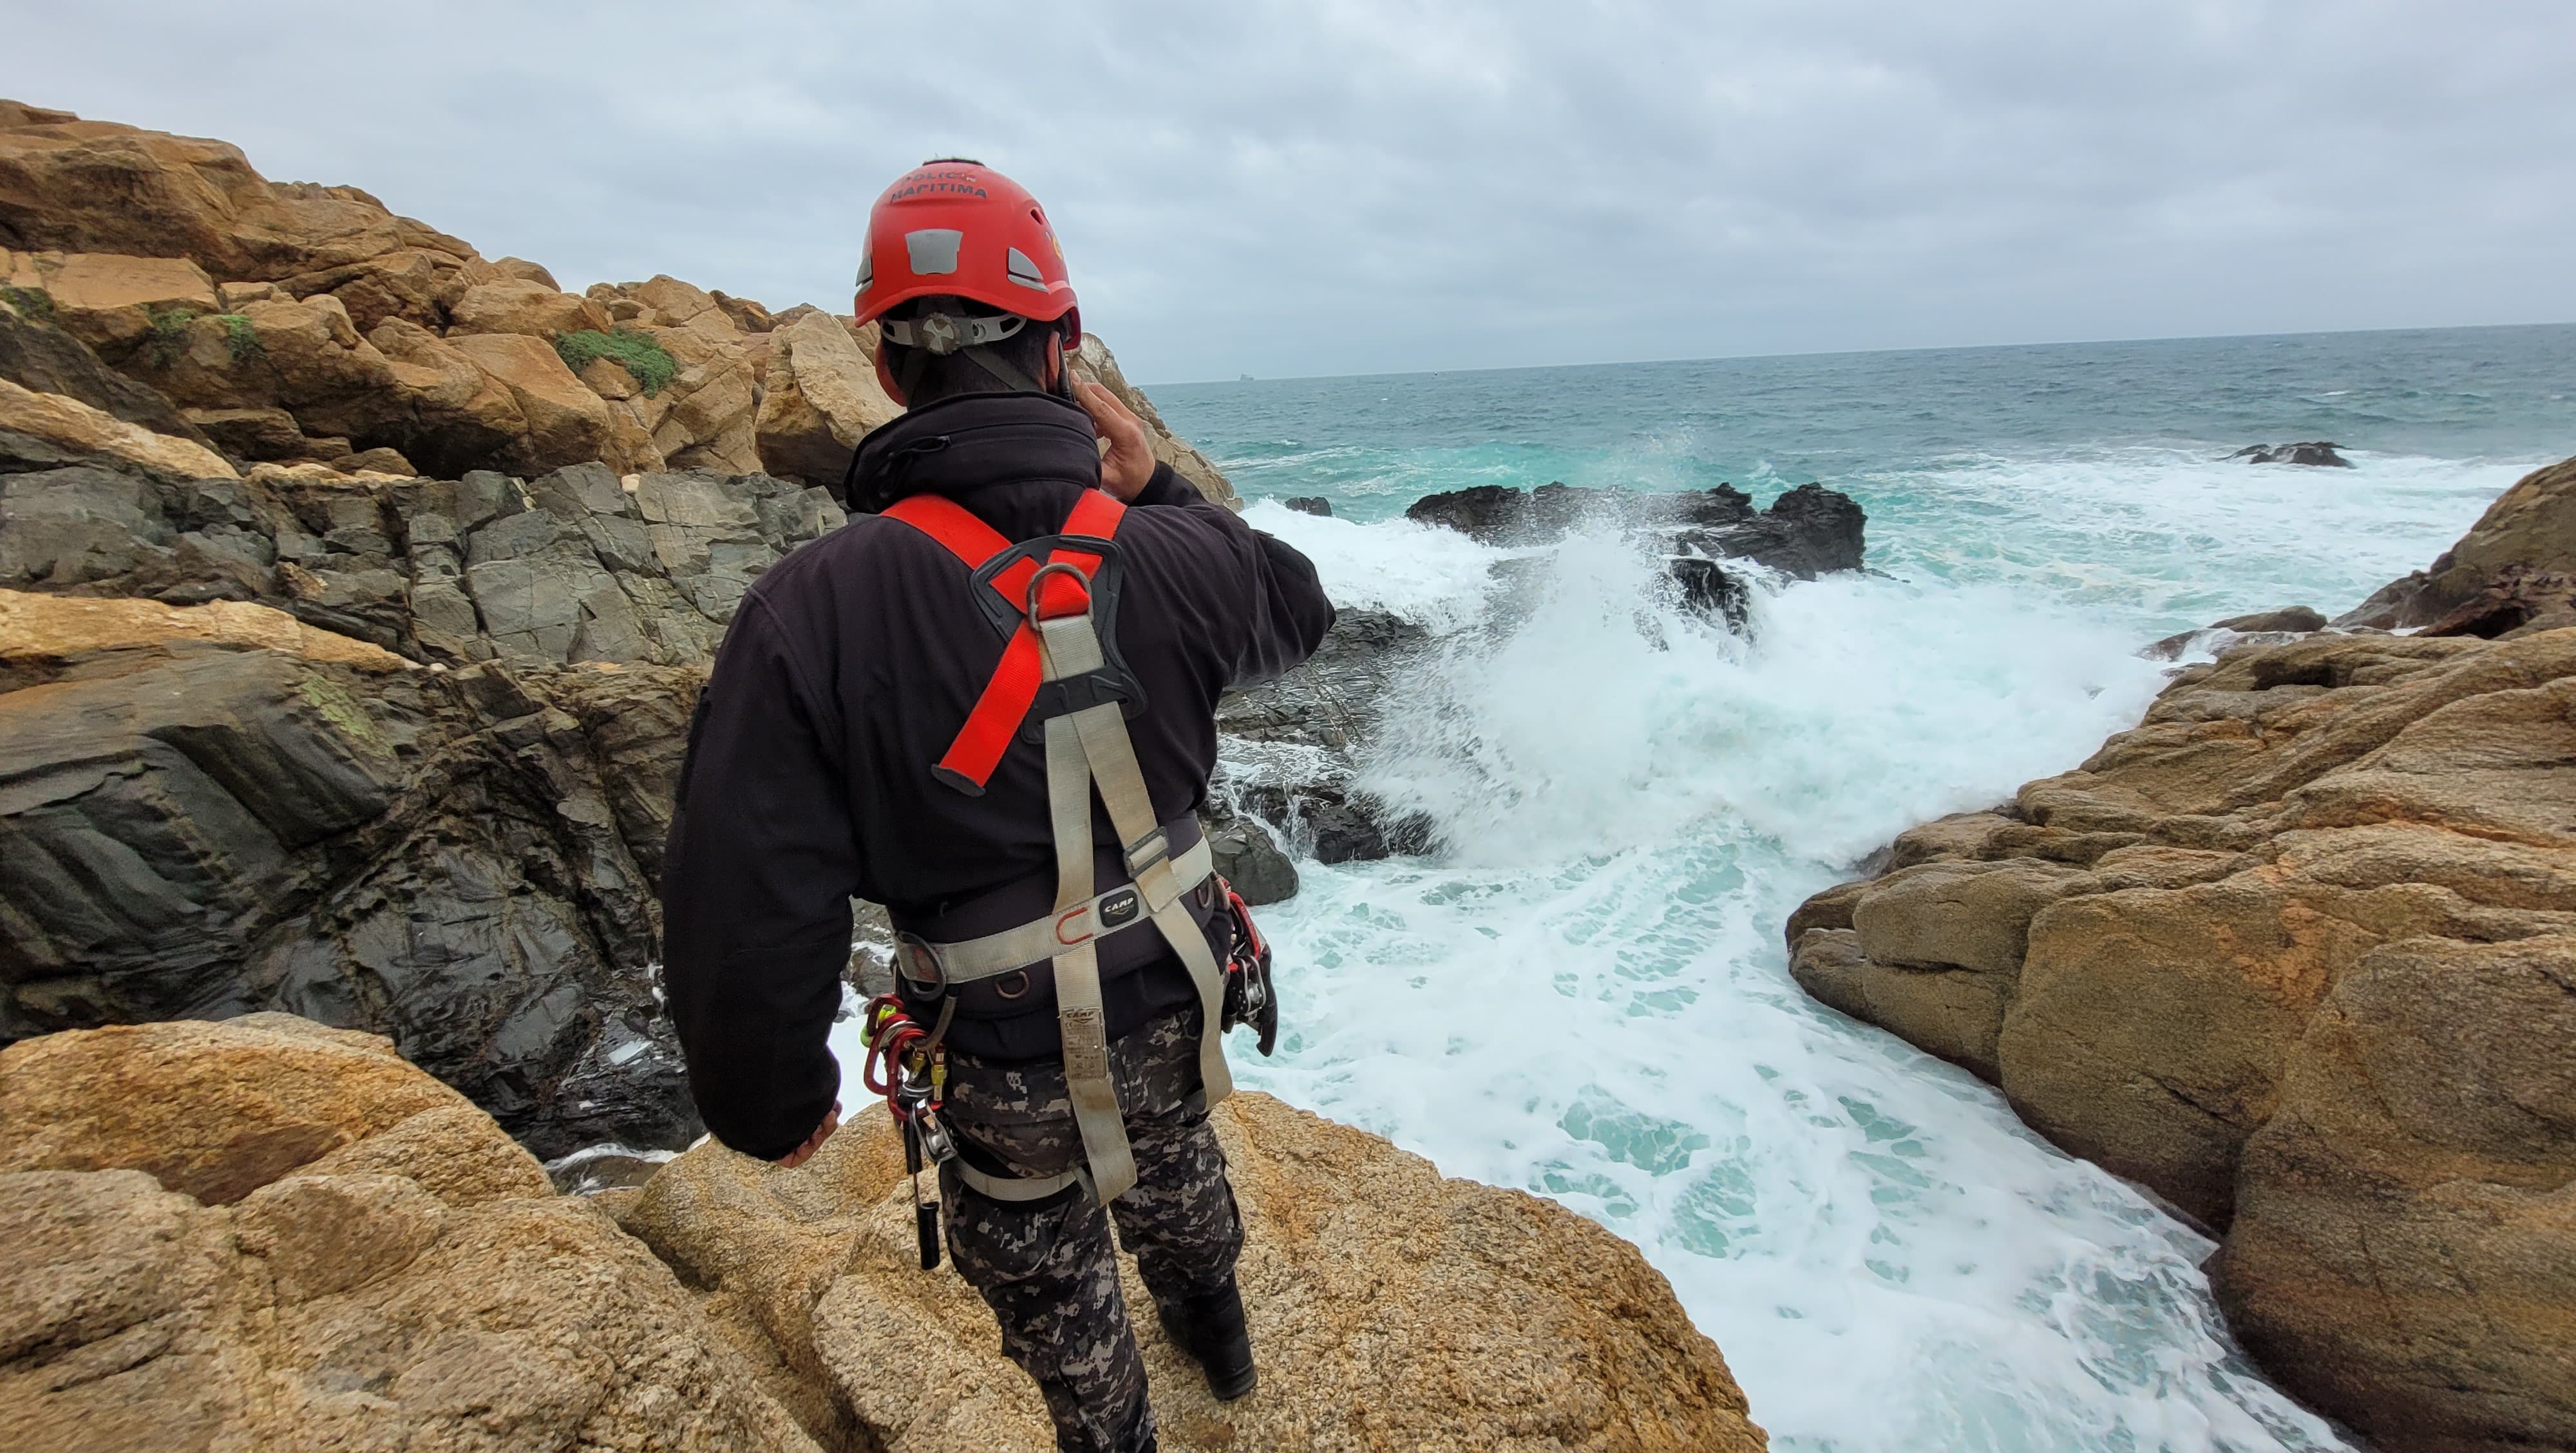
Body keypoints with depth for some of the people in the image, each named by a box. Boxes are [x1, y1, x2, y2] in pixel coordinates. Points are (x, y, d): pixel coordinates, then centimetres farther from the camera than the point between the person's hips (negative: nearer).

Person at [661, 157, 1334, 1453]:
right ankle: (1211, 1322, 66)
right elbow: (1297, 609, 8)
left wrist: (770, 1103, -4)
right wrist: (1157, 490, 6)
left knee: (1047, 1275, 25)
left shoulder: (809, 611, -24)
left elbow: (746, 910, -22)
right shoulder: (1173, 557, -16)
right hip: (1177, 996, 5)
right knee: (1169, 1154, 36)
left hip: (1013, 1056, -4)